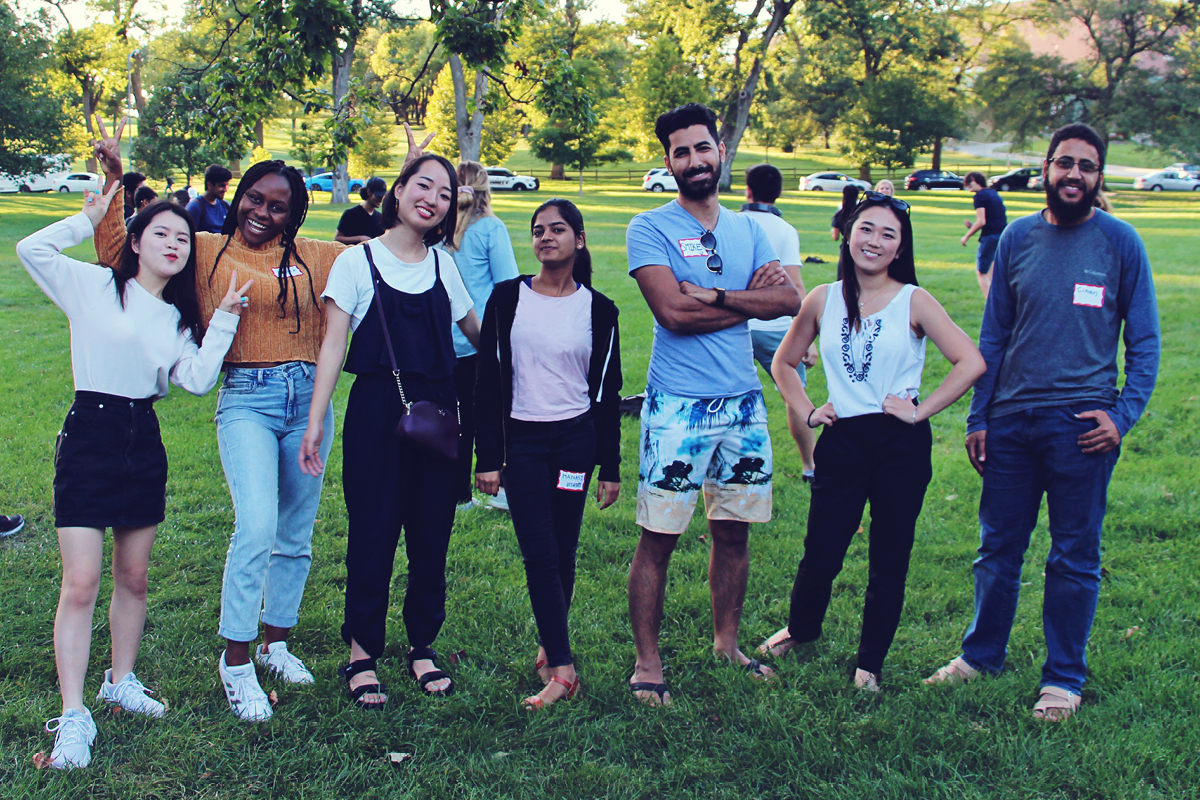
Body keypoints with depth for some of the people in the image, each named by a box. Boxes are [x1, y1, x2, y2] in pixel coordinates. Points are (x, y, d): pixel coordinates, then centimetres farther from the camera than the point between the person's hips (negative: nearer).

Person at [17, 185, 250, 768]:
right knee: (81, 583, -8)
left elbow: (197, 379, -1)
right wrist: (89, 219, 0)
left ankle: (121, 681, 31)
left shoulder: (177, 318, 13)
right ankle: (73, 717, -6)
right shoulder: (96, 287, 1)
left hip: (144, 441, 6)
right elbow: (31, 249, -10)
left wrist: (224, 318, -4)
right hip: (89, 435, -5)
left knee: (133, 577, 13)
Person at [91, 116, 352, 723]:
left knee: (296, 535, 12)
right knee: (257, 527, -20)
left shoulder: (315, 257, 10)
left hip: (309, 396, 4)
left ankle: (275, 642, 31)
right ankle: (235, 661, -5)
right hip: (246, 400, -4)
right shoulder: (207, 251, 3)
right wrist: (113, 179, -3)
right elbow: (116, 252, 3)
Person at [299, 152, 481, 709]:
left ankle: (422, 647, 22)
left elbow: (476, 330, 23)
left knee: (432, 533, 7)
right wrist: (316, 418, -13)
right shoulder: (358, 261, -1)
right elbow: (334, 343, -6)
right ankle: (362, 653, 12)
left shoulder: (442, 265, 11)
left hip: (437, 411, 4)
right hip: (377, 408, -4)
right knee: (373, 533, -1)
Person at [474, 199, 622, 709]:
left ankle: (550, 649, 23)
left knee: (563, 553, 6)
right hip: (521, 441, -1)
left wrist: (610, 467, 6)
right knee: (540, 555, -7)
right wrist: (488, 458, -2)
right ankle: (561, 667, -4)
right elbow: (488, 381, 2)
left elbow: (608, 392, 7)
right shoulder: (508, 299, 1)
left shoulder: (598, 310, 2)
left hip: (576, 439, 1)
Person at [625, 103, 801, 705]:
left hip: (743, 402, 5)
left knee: (733, 532, 14)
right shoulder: (649, 229, -4)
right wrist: (749, 299, -8)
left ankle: (726, 643, 30)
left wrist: (712, 295, -14)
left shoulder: (747, 230, 11)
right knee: (658, 539, -1)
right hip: (678, 406, -5)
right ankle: (647, 661, 11)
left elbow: (789, 300, -3)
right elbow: (673, 312, -18)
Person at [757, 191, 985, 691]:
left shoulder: (913, 302, -4)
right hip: (842, 441, 2)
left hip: (901, 444, -2)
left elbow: (971, 363, -12)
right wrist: (806, 411, 7)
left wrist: (921, 410, -11)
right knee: (822, 551, 5)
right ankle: (800, 628, 35)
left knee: (889, 559, 7)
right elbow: (784, 362, 18)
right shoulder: (823, 301, 5)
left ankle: (871, 662, 25)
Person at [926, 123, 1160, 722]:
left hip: (1081, 424, -3)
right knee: (997, 548, 11)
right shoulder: (1017, 239, 7)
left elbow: (1144, 341, 3)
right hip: (1011, 419, 3)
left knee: (1074, 559, 5)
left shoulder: (1119, 242, 0)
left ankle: (1064, 678, 17)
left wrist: (1123, 414, -9)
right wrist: (978, 417, 8)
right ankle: (982, 655, 27)